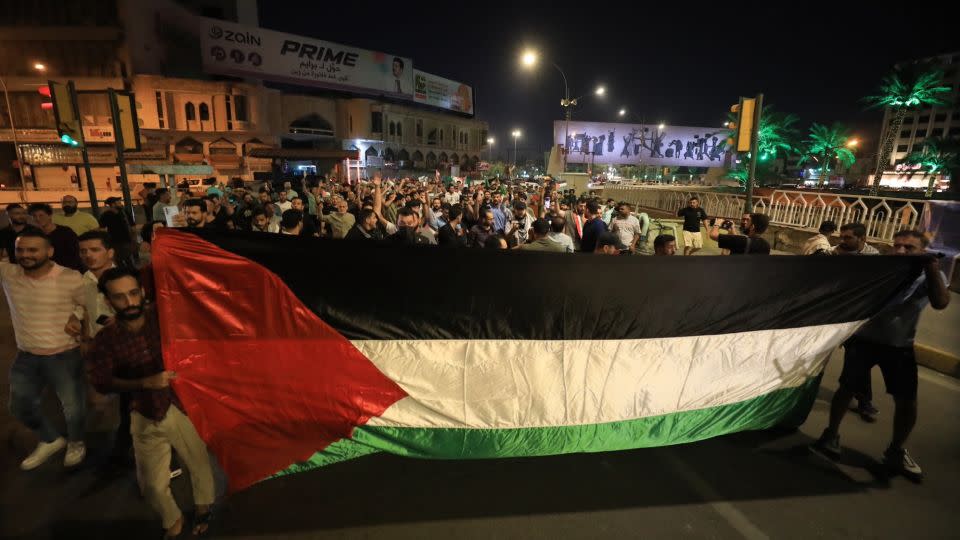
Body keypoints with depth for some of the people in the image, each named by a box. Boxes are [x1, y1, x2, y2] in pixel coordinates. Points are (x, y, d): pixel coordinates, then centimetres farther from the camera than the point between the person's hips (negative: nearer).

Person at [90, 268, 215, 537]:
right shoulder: (106, 340, -9)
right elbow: (102, 383, -11)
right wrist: (146, 382, -23)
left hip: (183, 408, -1)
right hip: (146, 418, 1)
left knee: (199, 465, 14)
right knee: (154, 484, 11)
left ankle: (203, 507, 46)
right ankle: (172, 522, 42)